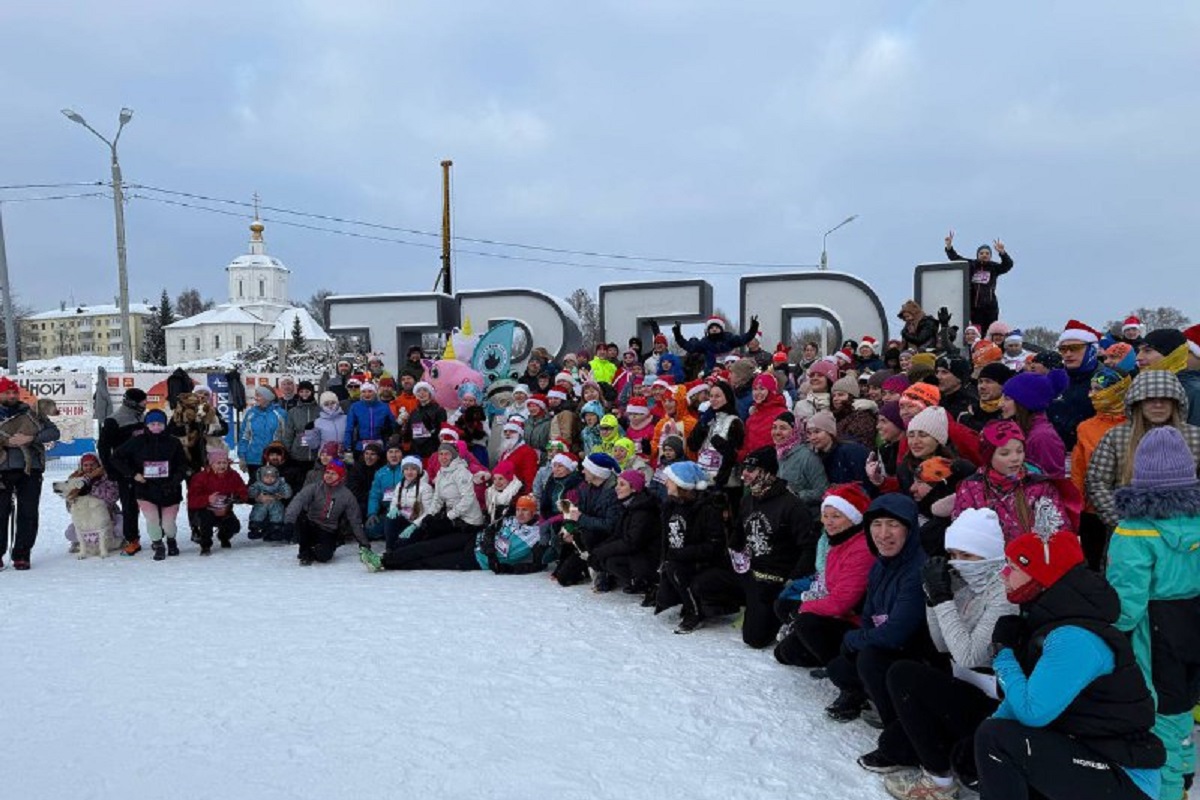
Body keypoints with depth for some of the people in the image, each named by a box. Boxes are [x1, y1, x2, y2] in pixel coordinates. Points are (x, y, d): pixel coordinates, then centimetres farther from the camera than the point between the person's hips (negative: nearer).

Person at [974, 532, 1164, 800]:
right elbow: (1026, 695, 12)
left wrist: (1004, 650, -13)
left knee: (995, 740, -22)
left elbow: (1031, 712, -27)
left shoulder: (1073, 638, -25)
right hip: (1090, 757, 10)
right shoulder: (1046, 621, 5)